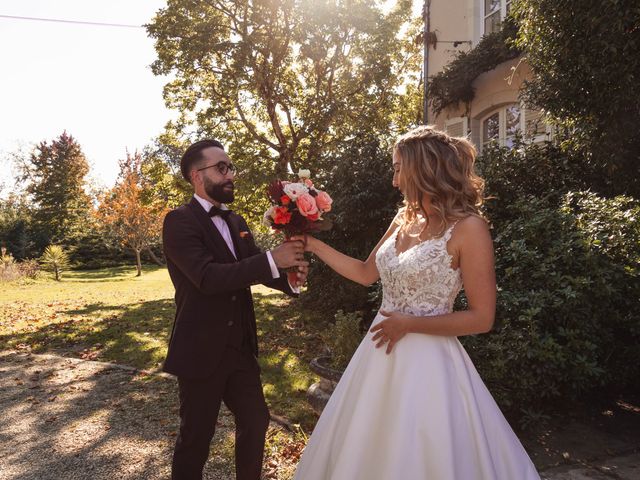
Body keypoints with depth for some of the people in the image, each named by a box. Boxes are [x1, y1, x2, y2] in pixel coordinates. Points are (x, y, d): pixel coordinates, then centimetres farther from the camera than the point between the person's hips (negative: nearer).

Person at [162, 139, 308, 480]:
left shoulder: (236, 222, 9)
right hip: (201, 350, -7)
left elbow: (255, 270, 8)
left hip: (241, 346, 7)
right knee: (196, 435, 10)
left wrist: (291, 276, -13)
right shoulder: (179, 221, -14)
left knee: (255, 422, 18)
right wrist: (272, 259, -30)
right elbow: (209, 277, -27)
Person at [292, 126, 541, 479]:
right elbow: (366, 273, 14)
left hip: (426, 362, -7)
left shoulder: (468, 227, -15)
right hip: (382, 355, 7)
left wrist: (409, 324, -15)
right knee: (364, 451, 20)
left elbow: (481, 318, -15)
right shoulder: (405, 218, 5)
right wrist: (313, 245, 10)